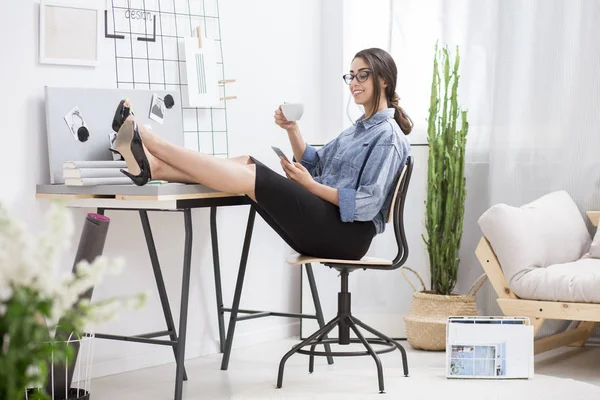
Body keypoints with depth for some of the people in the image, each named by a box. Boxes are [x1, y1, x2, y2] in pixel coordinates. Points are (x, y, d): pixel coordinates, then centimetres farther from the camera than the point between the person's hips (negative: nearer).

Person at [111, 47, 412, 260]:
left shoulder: (387, 136, -7)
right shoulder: (361, 127, 24)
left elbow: (367, 205, -17)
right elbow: (315, 164, 26)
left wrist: (310, 185, -14)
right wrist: (293, 129, 10)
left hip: (347, 234, -9)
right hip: (323, 225, 9)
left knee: (250, 176, -18)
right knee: (247, 163, -5)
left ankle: (146, 141, -17)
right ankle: (150, 165, -17)